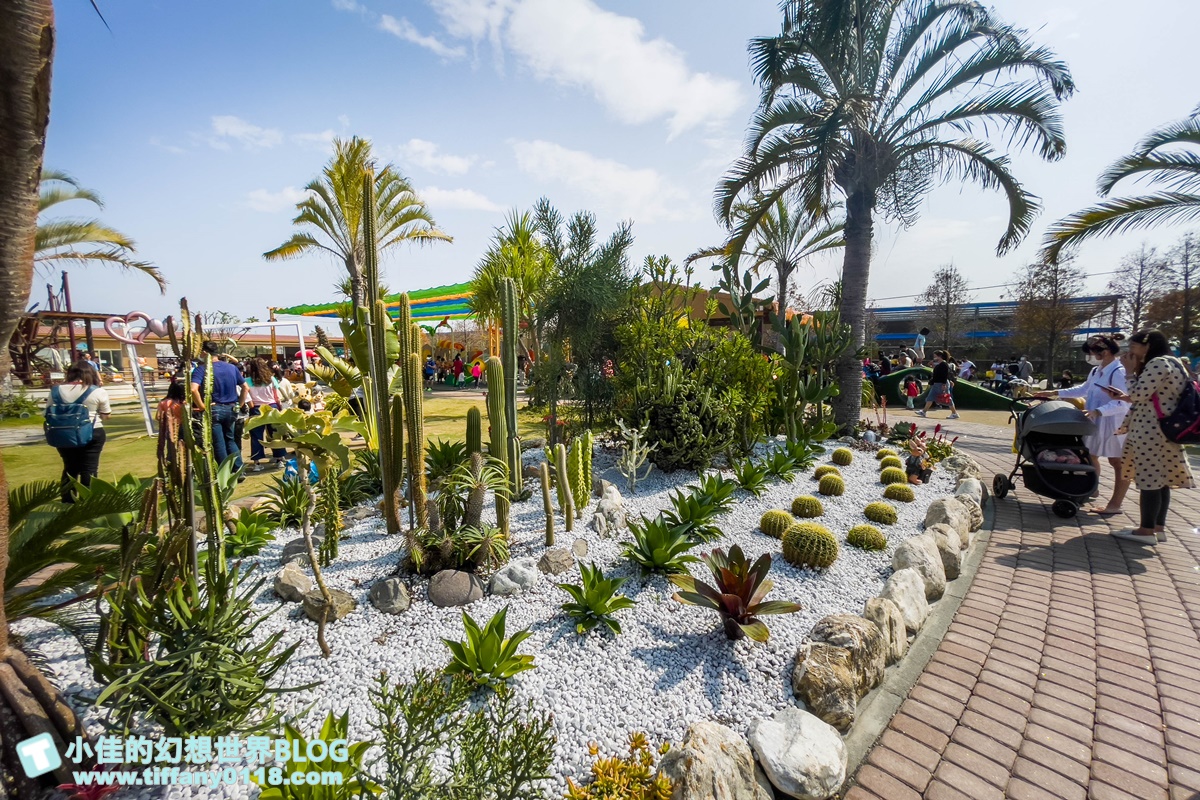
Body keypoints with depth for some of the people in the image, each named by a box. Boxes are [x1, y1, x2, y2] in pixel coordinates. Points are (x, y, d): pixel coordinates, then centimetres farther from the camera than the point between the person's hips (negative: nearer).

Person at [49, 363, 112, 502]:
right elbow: (106, 415, -1)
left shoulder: (56, 391, 2)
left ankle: (67, 502, 24)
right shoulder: (98, 392, -9)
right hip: (92, 433, -4)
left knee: (69, 468, 17)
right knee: (89, 468, 3)